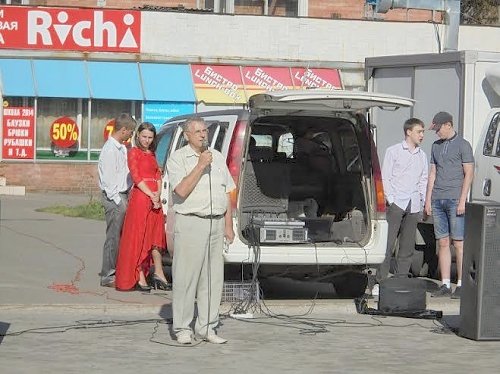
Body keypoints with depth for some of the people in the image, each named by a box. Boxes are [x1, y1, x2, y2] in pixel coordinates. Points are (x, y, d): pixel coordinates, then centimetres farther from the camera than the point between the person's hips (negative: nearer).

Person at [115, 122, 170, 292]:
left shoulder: (151, 154, 20)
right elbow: (136, 177, -10)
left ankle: (158, 274, 17)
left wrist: (158, 194, -5)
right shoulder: (134, 152, -2)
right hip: (140, 196, -7)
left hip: (155, 198, 7)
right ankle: (139, 277, -5)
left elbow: (158, 176, 13)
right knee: (138, 237, -5)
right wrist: (151, 195, -16)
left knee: (155, 236, 10)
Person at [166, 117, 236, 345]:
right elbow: (182, 190, -16)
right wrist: (200, 166, -15)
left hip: (216, 223, 6)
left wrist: (228, 226, 12)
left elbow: (227, 194, 18)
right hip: (190, 223, -6)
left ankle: (206, 327, 13)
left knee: (213, 278, 6)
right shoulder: (178, 159, -2)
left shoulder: (217, 157, 16)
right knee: (186, 277, -5)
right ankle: (182, 329, 0)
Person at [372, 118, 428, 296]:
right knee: (387, 243, -8)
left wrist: (422, 200, 8)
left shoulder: (422, 155, 16)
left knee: (408, 246, 3)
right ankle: (380, 282, -7)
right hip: (396, 203, -4)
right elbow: (385, 177, 1)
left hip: (413, 206, 5)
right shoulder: (393, 151, 3)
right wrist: (390, 199, -7)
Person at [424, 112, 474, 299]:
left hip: (455, 200, -6)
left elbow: (469, 174, -5)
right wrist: (428, 199, 12)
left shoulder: (462, 145, -1)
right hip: (438, 200, 6)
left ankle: (461, 284, -4)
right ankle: (445, 285, 7)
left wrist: (462, 200, -12)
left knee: (459, 243, -5)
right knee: (442, 243, 5)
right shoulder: (436, 146, 17)